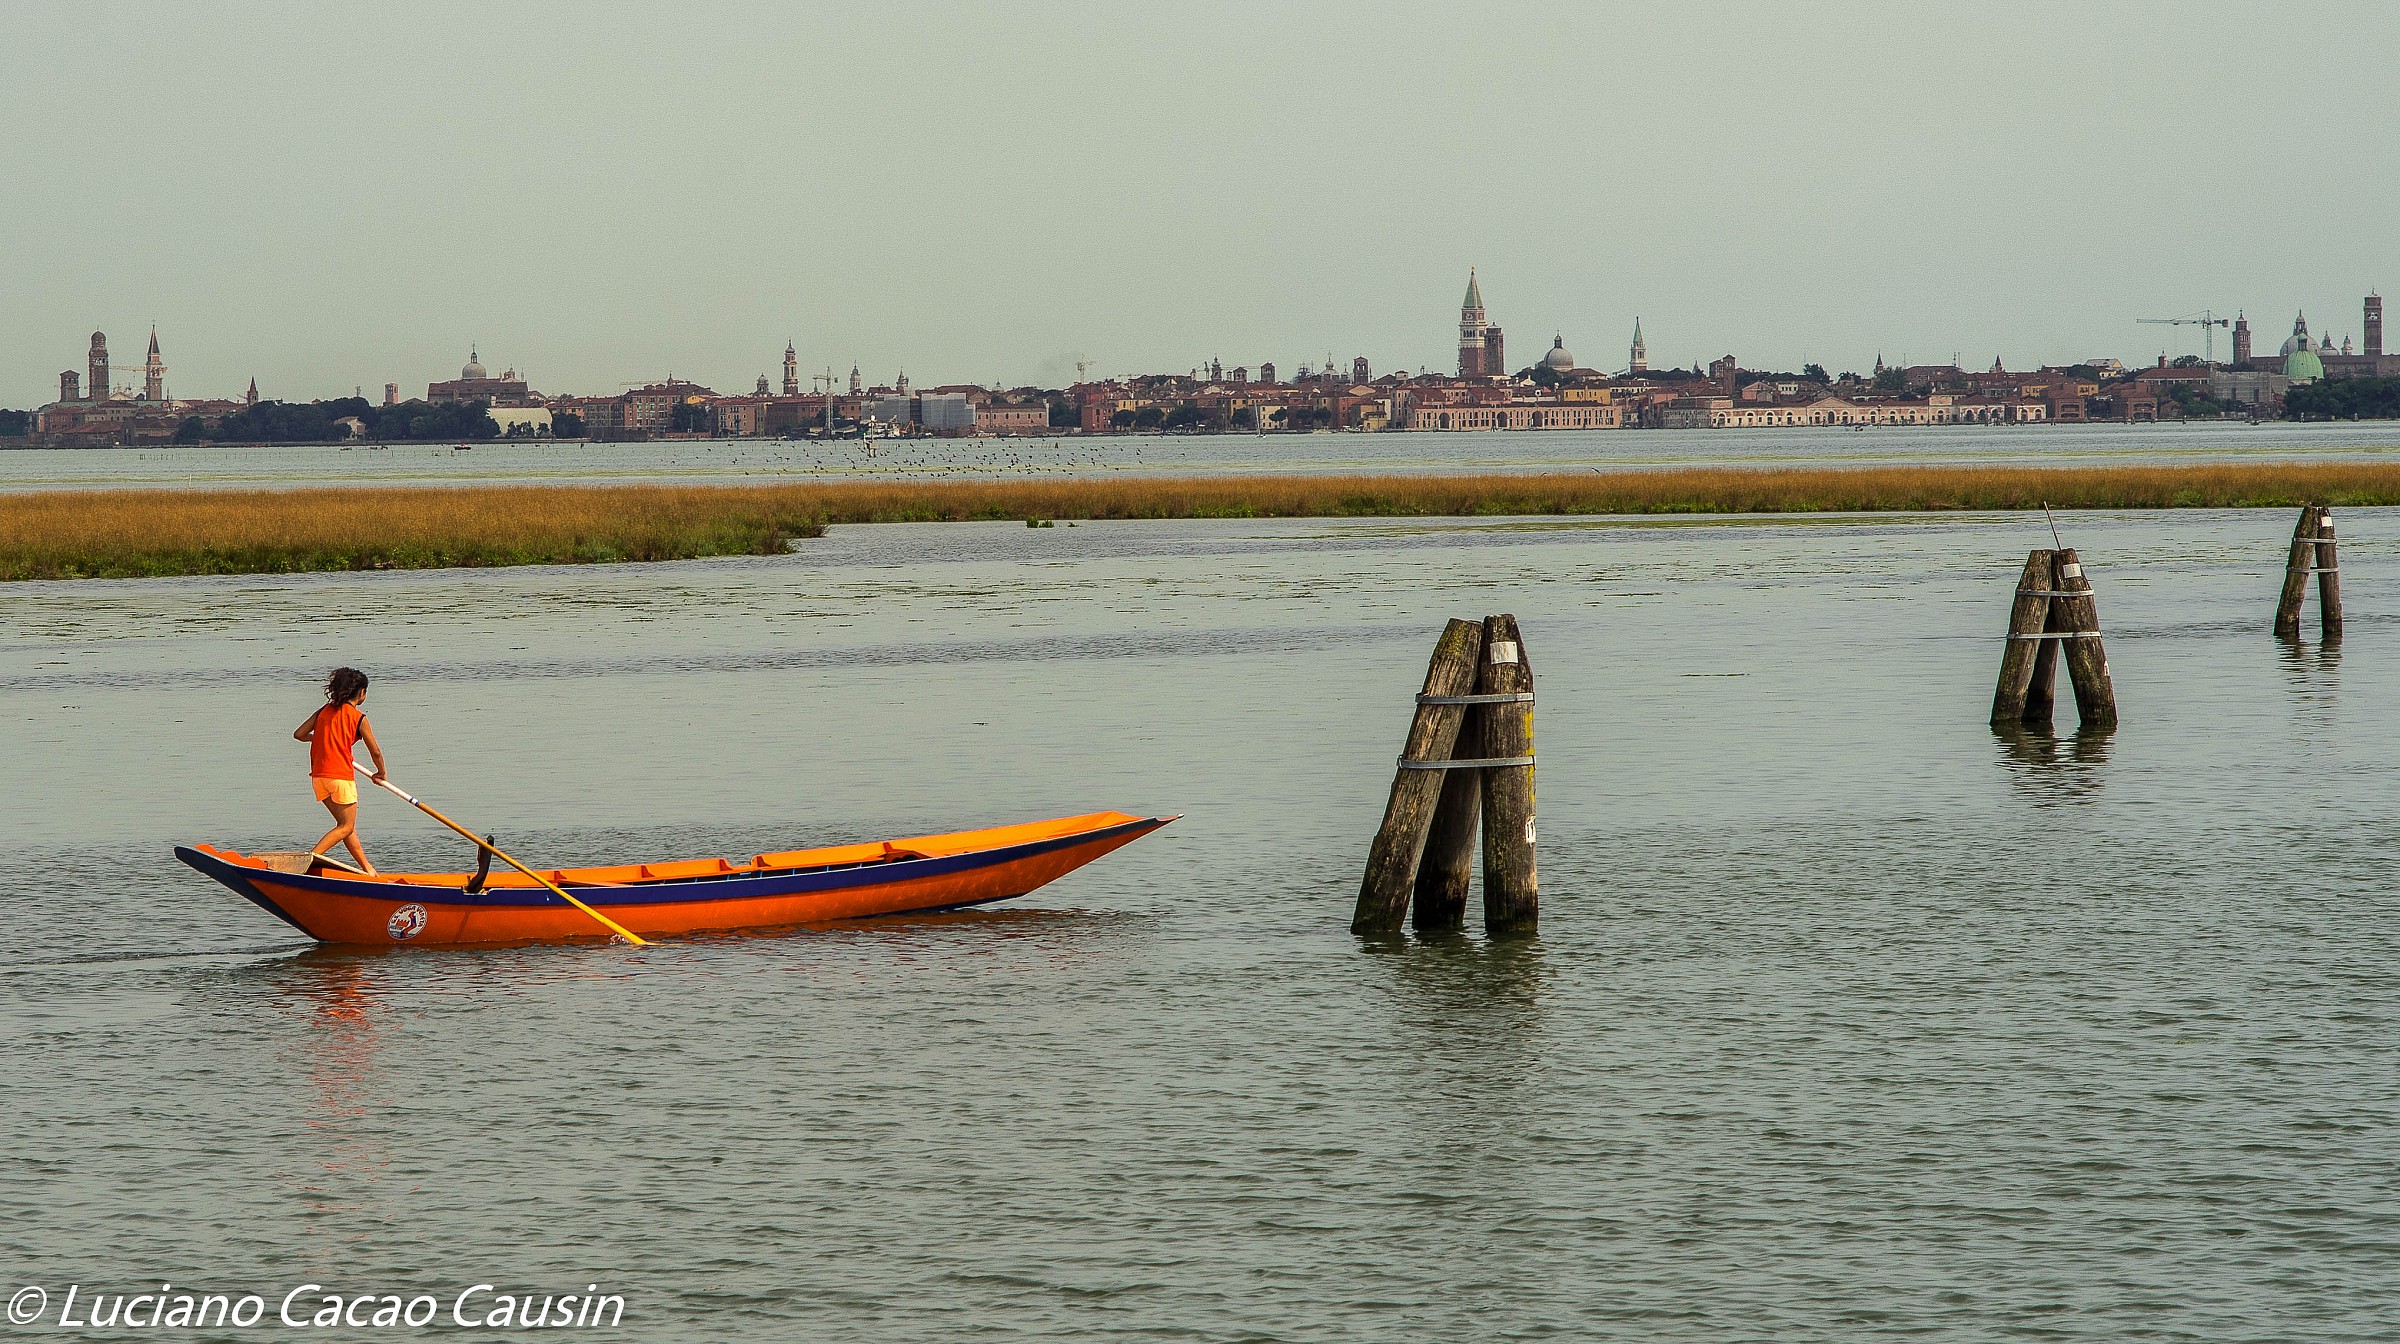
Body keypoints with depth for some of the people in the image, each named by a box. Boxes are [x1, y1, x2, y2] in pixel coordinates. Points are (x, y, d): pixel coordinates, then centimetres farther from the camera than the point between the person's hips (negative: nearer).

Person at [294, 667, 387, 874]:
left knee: (346, 824, 15)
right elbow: (375, 751, -2)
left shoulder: (324, 711, 9)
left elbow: (298, 734, 7)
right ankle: (313, 855, -17)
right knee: (346, 827, 2)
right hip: (341, 775, -6)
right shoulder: (358, 717, -5)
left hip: (318, 775, 6)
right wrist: (381, 774, 16)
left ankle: (365, 866, 19)